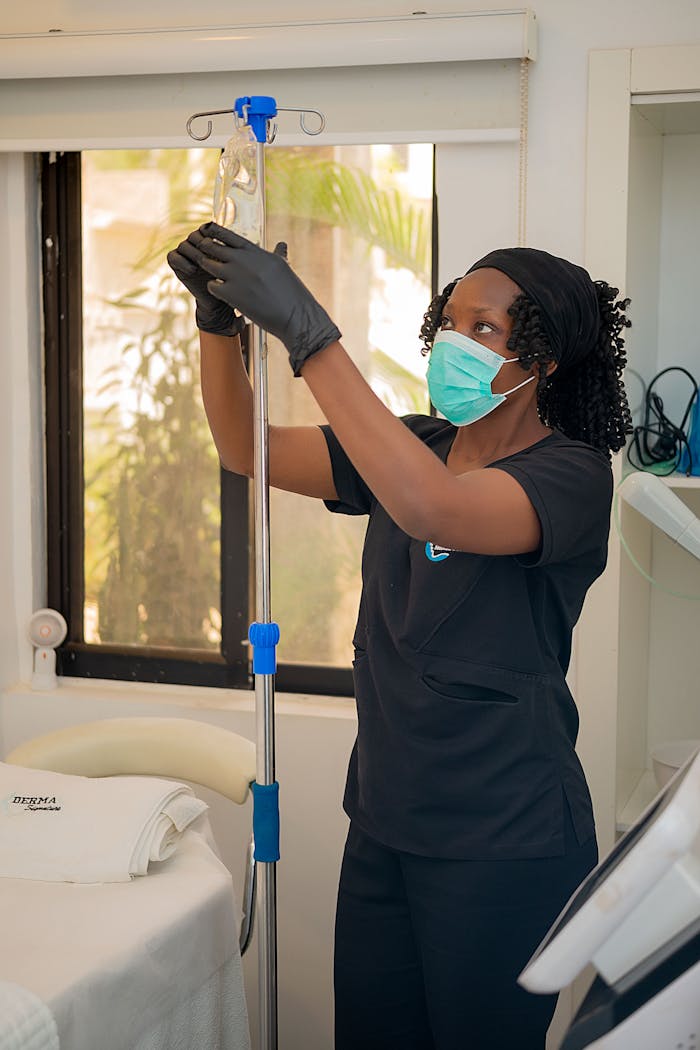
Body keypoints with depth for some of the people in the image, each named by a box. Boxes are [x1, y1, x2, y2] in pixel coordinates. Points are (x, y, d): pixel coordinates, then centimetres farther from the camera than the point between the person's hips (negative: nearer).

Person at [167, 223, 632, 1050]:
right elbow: (246, 449, 8)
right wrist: (219, 321, -10)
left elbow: (431, 512, -35)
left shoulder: (571, 474, -15)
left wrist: (305, 333, -36)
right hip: (384, 823, 7)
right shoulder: (414, 448, 7)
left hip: (501, 846, -6)